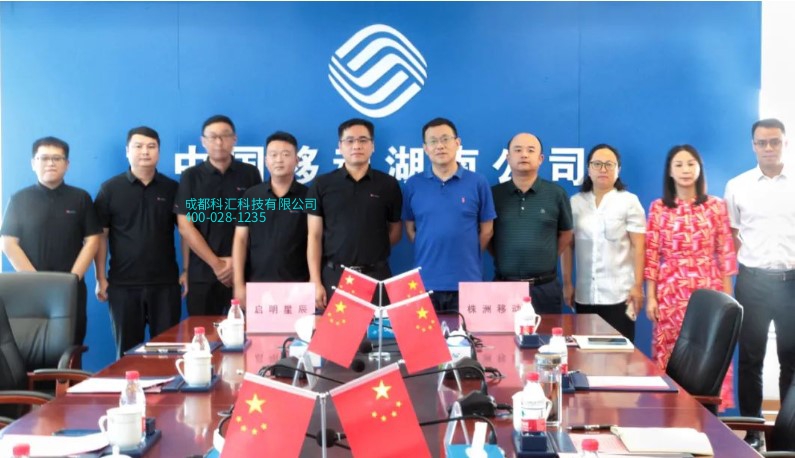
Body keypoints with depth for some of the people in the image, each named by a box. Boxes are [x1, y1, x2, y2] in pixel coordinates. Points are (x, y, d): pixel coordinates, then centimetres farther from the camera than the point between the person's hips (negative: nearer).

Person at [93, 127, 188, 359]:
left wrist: (188, 272, -1)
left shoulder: (172, 189, 5)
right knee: (127, 350, 9)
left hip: (166, 283, 1)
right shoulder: (110, 189, 1)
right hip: (123, 284, -1)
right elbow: (100, 235, 1)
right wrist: (101, 278, -3)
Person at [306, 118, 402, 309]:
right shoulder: (322, 185, 4)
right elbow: (314, 236, 2)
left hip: (376, 276, 0)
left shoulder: (389, 185, 5)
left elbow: (395, 231, 13)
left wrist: (374, 251, 0)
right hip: (334, 275, 0)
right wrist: (316, 282, -4)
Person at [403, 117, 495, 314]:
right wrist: (429, 253, 6)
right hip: (425, 281, 1)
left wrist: (466, 255, 8)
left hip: (467, 282, -1)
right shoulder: (413, 184, 5)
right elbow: (410, 228, 11)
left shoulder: (478, 182, 2)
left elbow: (487, 230, 7)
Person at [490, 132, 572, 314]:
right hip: (504, 285, 0)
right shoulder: (494, 194, 2)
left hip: (545, 287, 0)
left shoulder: (556, 194, 1)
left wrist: (546, 259, 7)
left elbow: (566, 234, 11)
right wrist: (503, 259, 5)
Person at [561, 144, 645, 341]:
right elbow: (568, 245, 10)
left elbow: (638, 247, -4)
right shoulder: (575, 202, 9)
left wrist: (637, 286, -9)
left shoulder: (629, 201, 0)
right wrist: (567, 283, 6)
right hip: (584, 295, 3)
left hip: (619, 294, -3)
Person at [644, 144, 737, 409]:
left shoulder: (716, 206, 4)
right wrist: (650, 297, -2)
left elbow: (726, 254, 4)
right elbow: (651, 256, 2)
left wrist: (728, 296, 1)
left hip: (708, 291, 0)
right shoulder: (658, 208, 4)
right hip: (670, 292, 0)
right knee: (669, 357, 2)